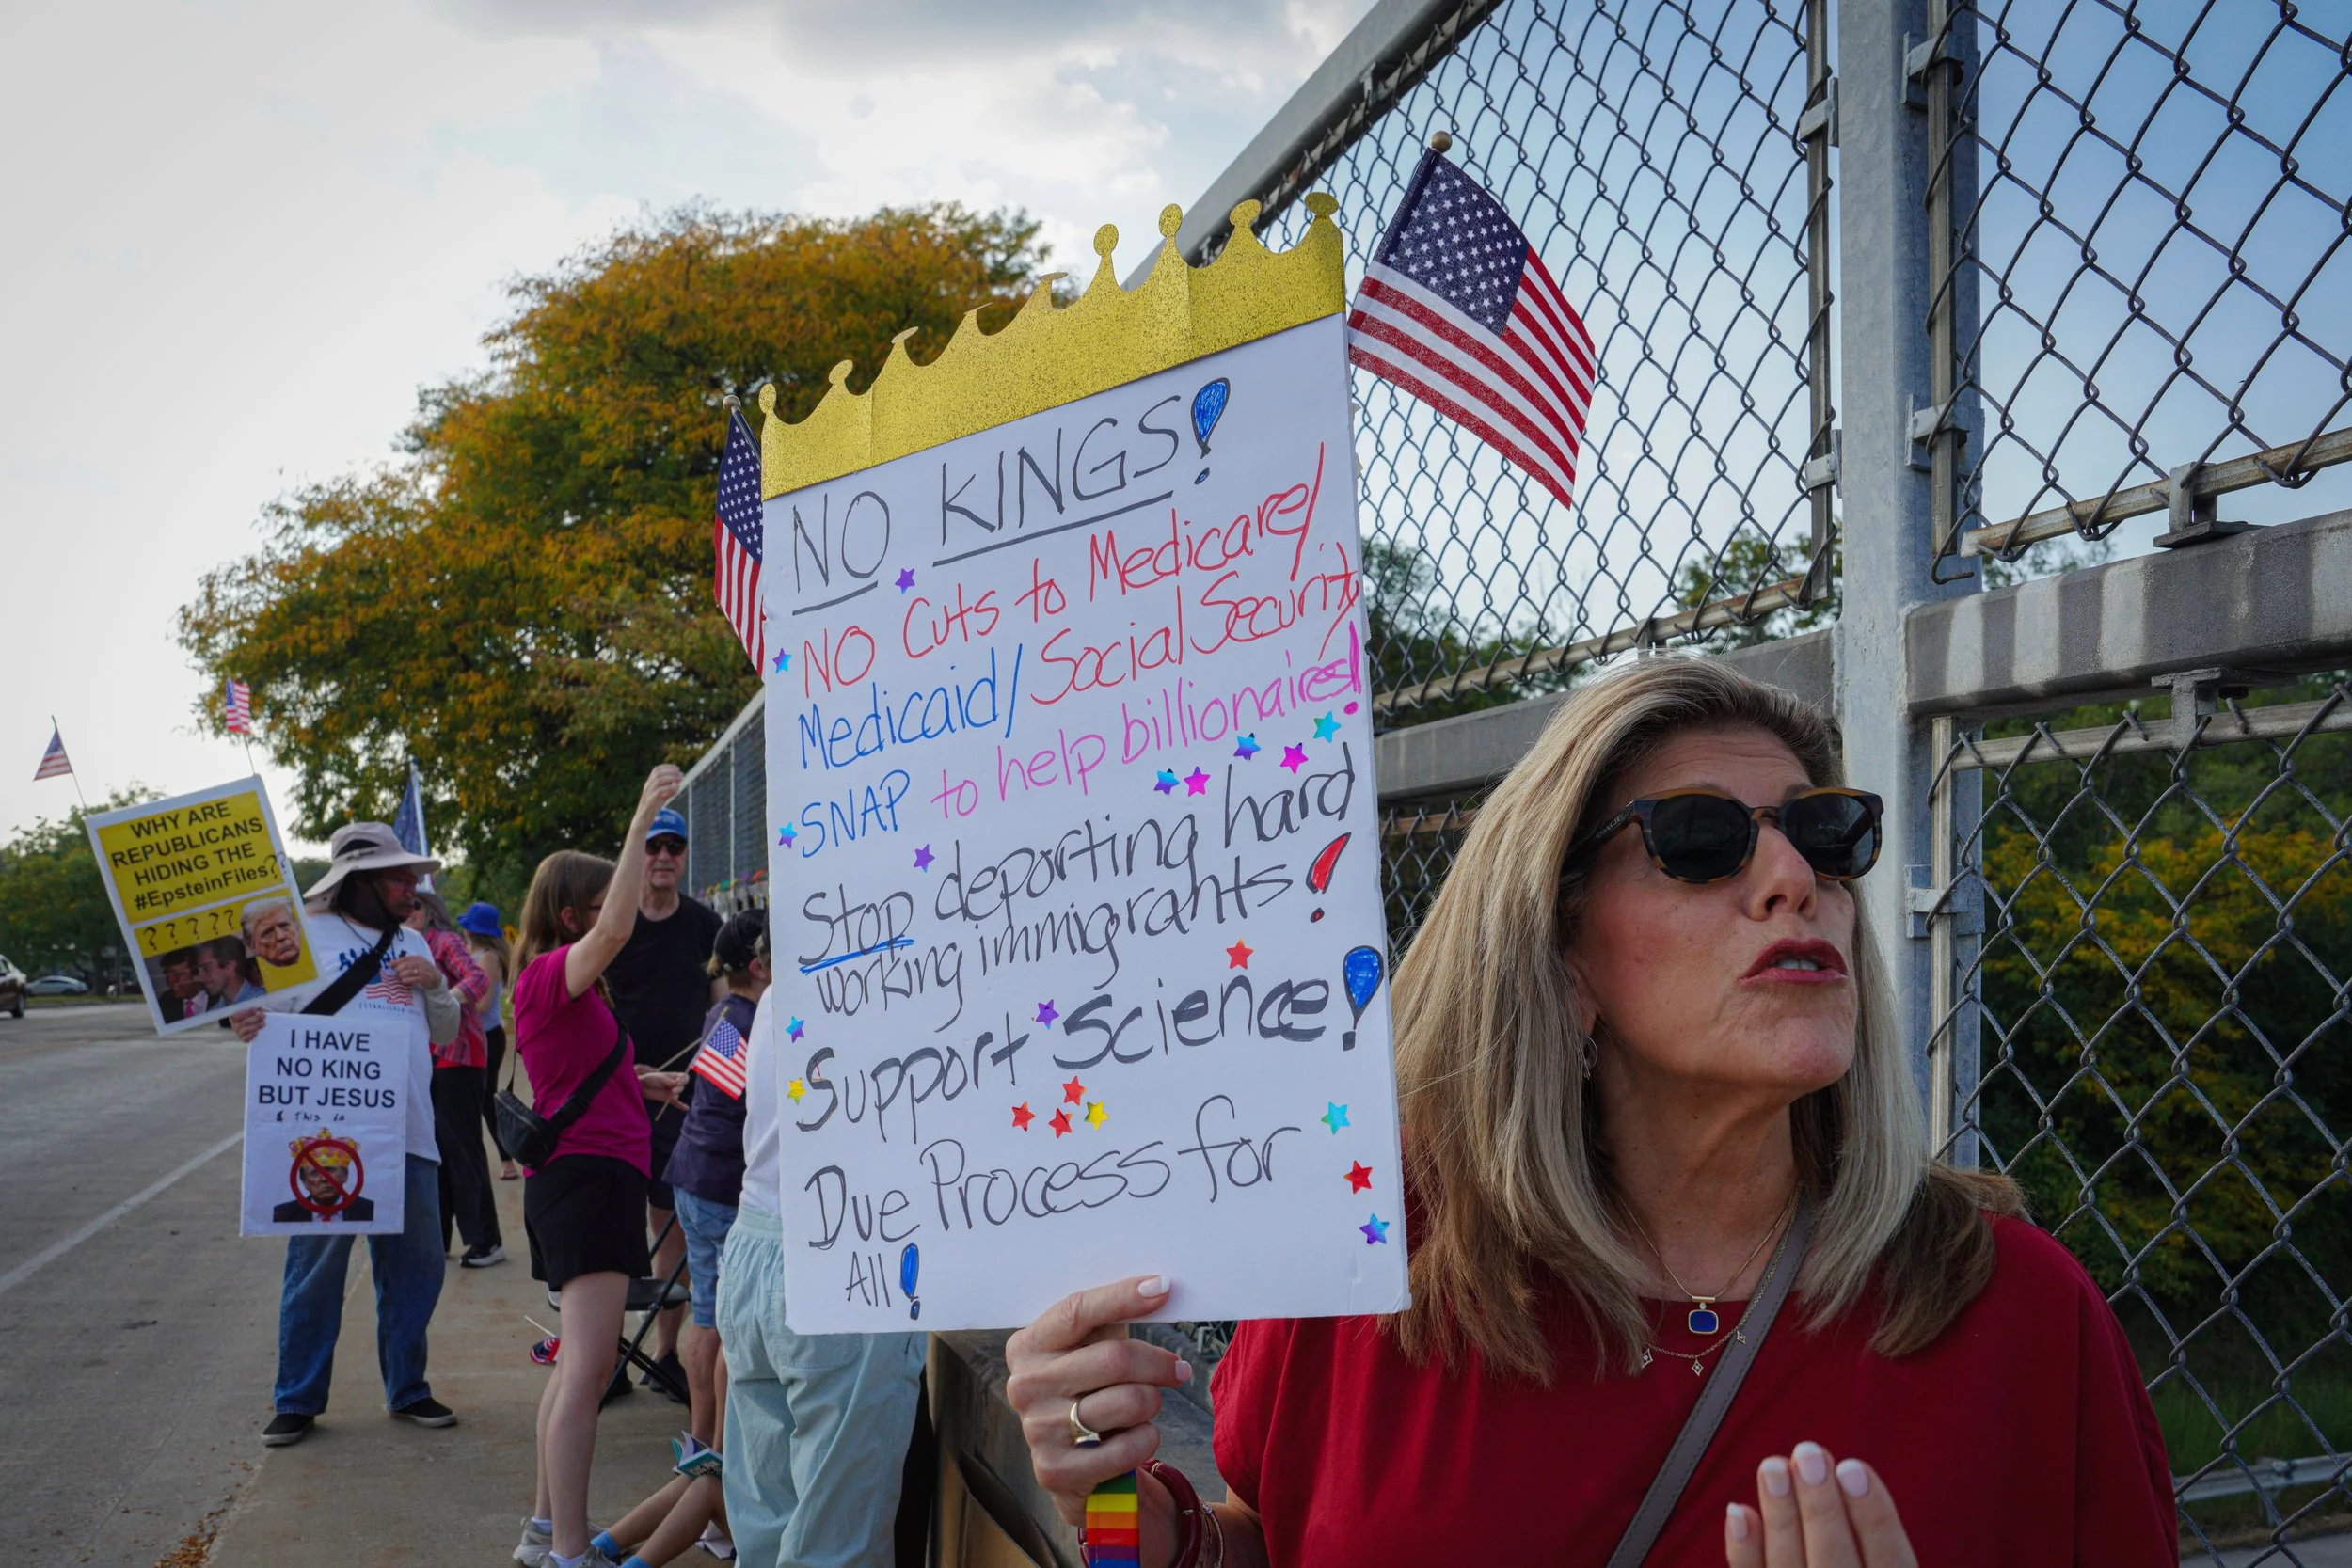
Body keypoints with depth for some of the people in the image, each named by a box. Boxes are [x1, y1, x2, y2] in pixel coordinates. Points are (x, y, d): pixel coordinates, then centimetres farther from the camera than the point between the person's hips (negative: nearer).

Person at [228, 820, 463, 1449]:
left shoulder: (412, 944, 18)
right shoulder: (309, 934, 0)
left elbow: (445, 1034, 20)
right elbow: (275, 1013, -3)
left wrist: (436, 986, 1)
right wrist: (248, 1026, -26)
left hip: (409, 1133, 5)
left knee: (416, 1266, 10)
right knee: (316, 1268, 1)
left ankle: (407, 1389, 23)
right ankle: (297, 1400, 15)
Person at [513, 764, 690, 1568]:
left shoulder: (568, 988, 19)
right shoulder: (552, 973, -11)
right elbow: (615, 929, -32)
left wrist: (638, 1083, 16)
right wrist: (641, 822, -31)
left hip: (596, 1176, 11)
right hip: (585, 1173, -11)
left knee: (579, 1366, 16)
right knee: (589, 1368, -14)